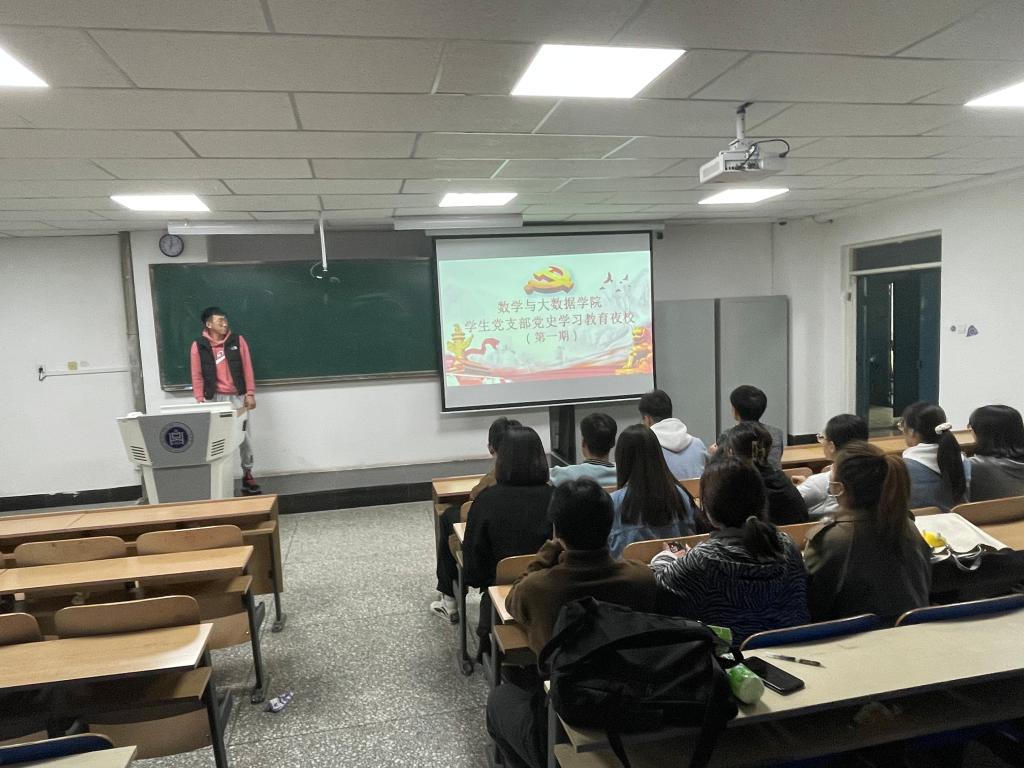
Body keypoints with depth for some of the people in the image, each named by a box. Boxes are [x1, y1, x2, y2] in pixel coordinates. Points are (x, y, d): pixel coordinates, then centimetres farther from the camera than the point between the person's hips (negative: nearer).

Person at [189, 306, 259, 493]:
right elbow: (197, 375, 1)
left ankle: (247, 474, 15)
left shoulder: (237, 340, 4)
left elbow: (247, 369, 2)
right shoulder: (199, 345, 1)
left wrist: (250, 394, -4)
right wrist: (200, 399, -7)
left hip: (238, 397, 1)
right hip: (216, 399, -1)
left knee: (245, 437, 4)